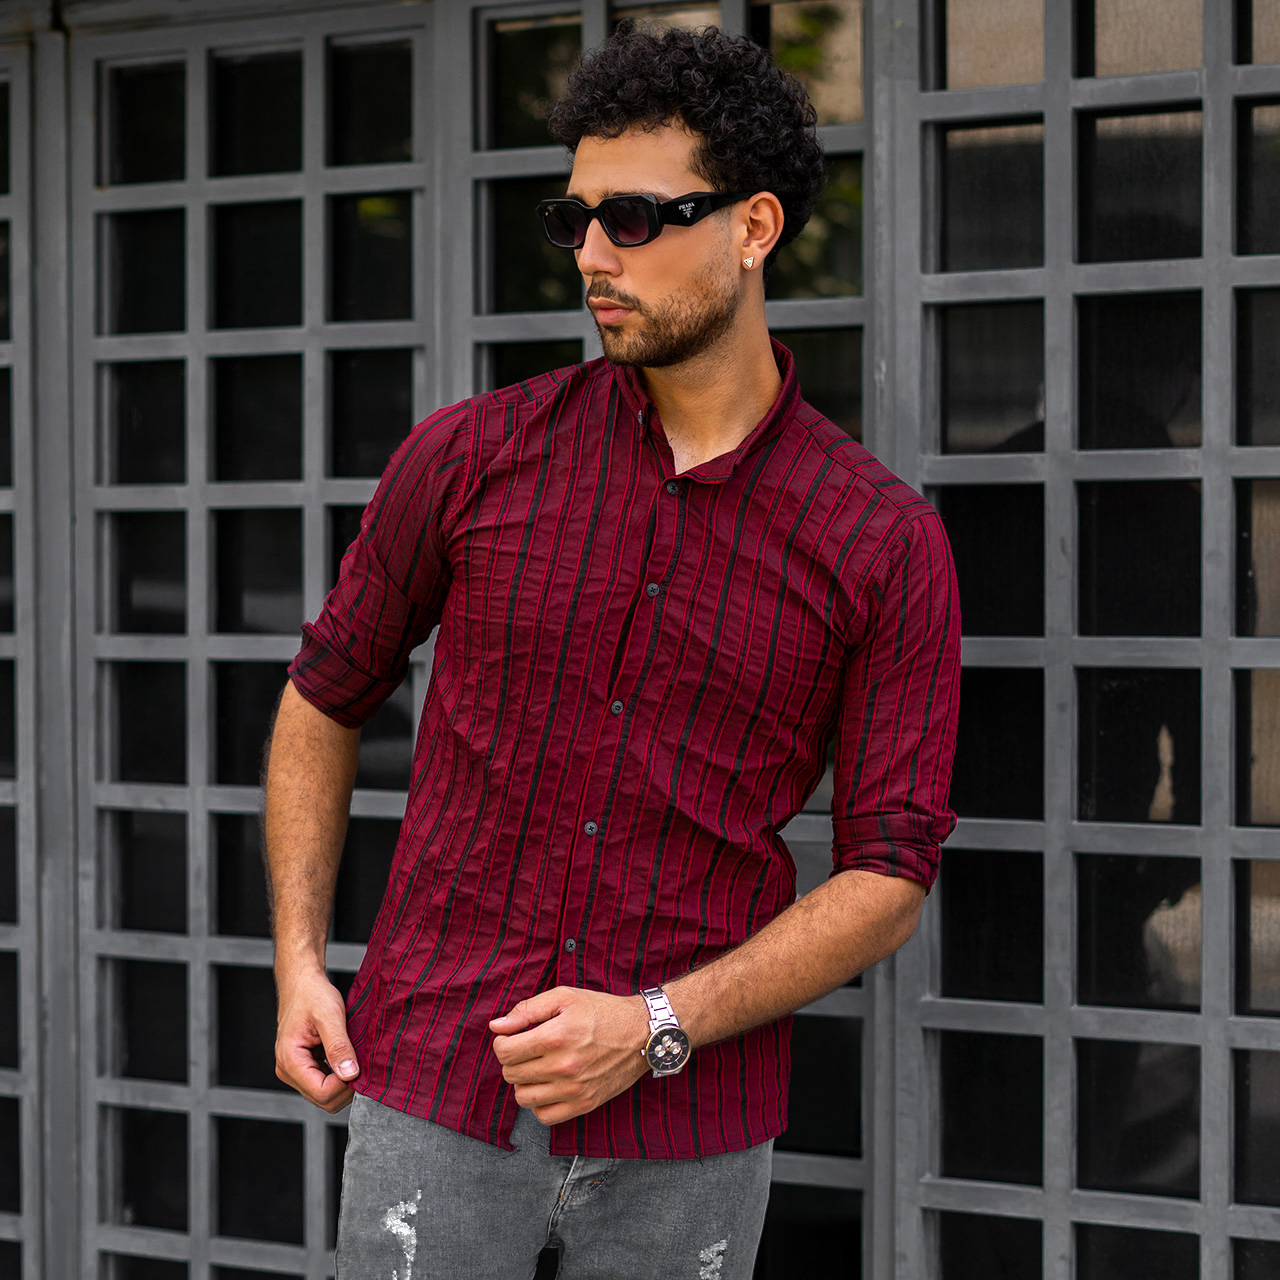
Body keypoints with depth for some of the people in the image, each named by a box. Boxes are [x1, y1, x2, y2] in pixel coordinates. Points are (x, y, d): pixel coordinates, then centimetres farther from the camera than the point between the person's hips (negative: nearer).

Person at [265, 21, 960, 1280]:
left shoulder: (885, 541, -3)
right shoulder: (472, 456, -1)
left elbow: (890, 875, -3)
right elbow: (325, 697, 12)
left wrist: (656, 1027, -14)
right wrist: (298, 962, 2)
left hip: (690, 1129, 0)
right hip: (436, 1093, 0)